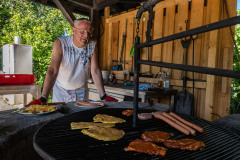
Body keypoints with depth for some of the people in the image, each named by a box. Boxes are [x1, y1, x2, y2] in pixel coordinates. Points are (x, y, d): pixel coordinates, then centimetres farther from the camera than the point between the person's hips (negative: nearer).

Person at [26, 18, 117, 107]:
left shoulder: (92, 46, -12)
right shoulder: (60, 43, -21)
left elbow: (95, 71, -14)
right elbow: (53, 70, -28)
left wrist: (103, 97, -20)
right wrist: (43, 98, -37)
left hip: (81, 91, 2)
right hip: (62, 90, -2)